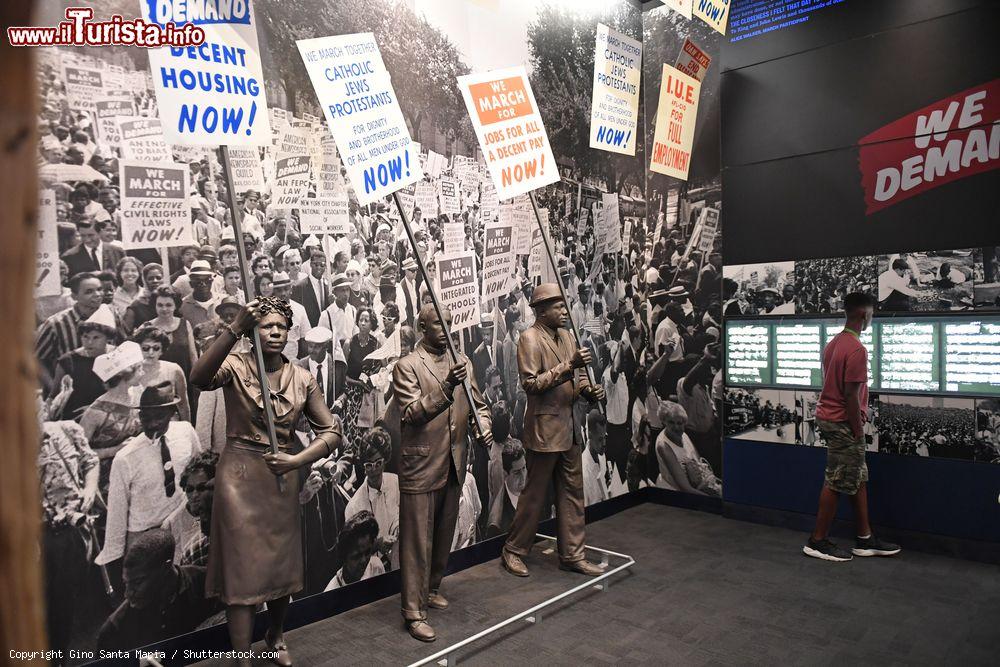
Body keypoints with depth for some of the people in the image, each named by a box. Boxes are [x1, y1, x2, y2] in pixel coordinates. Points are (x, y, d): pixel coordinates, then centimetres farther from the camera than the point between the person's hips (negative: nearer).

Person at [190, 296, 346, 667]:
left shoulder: (302, 379, 1)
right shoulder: (236, 367, -7)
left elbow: (331, 432, -1)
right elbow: (199, 379, -31)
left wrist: (296, 461, -17)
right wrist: (234, 328, -41)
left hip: (282, 479, 4)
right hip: (239, 477, -4)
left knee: (282, 564, 17)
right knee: (242, 570, 1)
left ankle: (276, 636, 43)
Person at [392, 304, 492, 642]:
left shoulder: (462, 362, 8)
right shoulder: (407, 366, -10)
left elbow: (478, 404, 15)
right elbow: (412, 414, -20)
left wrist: (484, 426, -6)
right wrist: (446, 387, -33)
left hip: (454, 465, 6)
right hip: (421, 468, -6)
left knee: (444, 535, 20)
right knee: (417, 541, 2)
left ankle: (431, 588, 39)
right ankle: (414, 612, 12)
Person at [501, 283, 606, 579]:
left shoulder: (566, 335, 11)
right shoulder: (530, 338, -13)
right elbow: (531, 383, -21)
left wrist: (590, 390, -4)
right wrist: (568, 365, -26)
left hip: (569, 426, 8)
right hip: (544, 428, -8)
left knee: (572, 492, 13)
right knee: (534, 493, 4)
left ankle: (572, 554, 25)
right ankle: (514, 550, 22)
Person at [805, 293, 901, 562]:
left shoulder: (834, 343, 11)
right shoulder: (857, 349, -19)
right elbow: (851, 395, -21)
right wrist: (858, 431, -14)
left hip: (829, 416, 10)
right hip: (843, 423, -10)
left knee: (858, 479, 15)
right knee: (837, 483, -1)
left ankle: (864, 539, 23)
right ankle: (817, 541, 8)